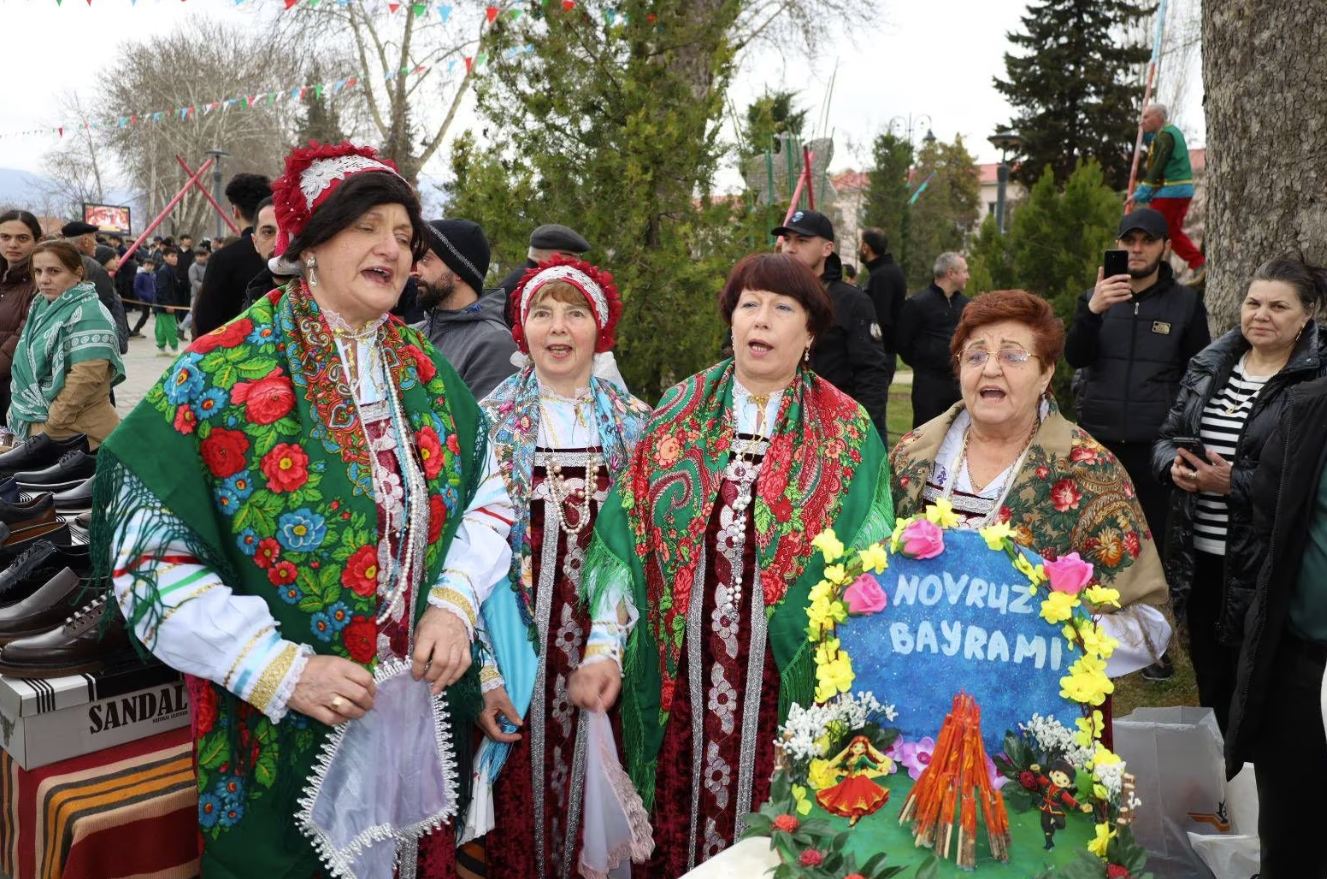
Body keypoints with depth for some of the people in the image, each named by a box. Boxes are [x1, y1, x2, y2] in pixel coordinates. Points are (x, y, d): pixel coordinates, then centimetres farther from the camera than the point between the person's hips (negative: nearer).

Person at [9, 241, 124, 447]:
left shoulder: (87, 314, -16)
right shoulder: (44, 307, 11)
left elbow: (86, 377, -24)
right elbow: (30, 366, 19)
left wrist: (49, 426, -20)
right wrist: (20, 411, 10)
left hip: (77, 435, -8)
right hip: (38, 428, 8)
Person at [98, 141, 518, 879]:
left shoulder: (424, 371, 3)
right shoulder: (220, 375, -13)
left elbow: (489, 496, 8)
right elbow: (152, 556, -14)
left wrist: (455, 603, -8)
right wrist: (279, 670, -20)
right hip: (285, 735, -4)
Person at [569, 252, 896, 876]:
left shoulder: (847, 435, 0)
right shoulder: (678, 415, 4)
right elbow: (624, 535, 2)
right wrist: (605, 648, -5)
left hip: (789, 685, -1)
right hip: (678, 679, 2)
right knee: (675, 829, 12)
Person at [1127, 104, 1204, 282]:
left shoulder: (1165, 136, -14)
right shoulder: (1171, 131, 18)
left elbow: (1156, 169, -19)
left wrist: (1139, 195, -18)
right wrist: (1145, 133, 12)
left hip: (1170, 192, -10)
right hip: (1182, 191, 10)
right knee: (1173, 231, 15)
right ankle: (1199, 264, 11)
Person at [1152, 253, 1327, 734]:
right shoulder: (1210, 365, 9)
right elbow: (1167, 436, 14)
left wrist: (1236, 482, -21)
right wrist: (1174, 465, -8)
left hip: (1262, 564, -6)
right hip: (1198, 557, 6)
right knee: (1210, 683, 19)